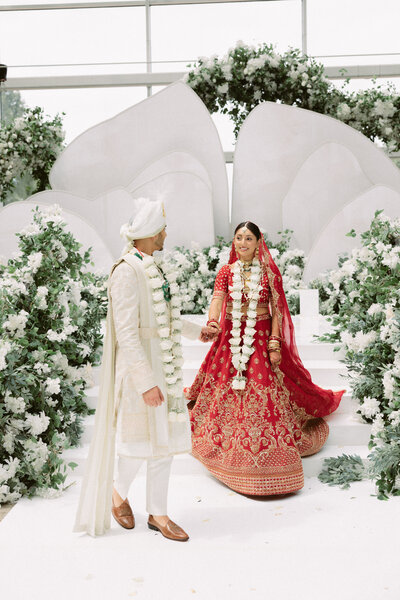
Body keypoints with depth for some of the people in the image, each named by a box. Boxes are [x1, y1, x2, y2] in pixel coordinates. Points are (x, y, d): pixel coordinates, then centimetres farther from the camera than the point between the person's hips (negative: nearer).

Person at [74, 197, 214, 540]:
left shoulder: (157, 270, 8)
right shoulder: (127, 273, -18)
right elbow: (126, 334, -21)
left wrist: (196, 331, 34)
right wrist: (146, 383, -23)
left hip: (165, 366, 8)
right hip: (139, 367, -8)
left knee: (167, 437, 12)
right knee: (141, 438, 3)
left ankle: (158, 513, 27)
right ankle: (119, 492, 33)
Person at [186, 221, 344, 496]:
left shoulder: (269, 272, 1)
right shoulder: (226, 272, 6)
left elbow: (277, 309, -1)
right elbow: (217, 300, -9)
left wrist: (275, 342, -11)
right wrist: (212, 322, -30)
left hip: (262, 338, -2)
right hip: (231, 338, 2)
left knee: (264, 396, -6)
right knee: (228, 395, 5)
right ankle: (232, 453, 24)